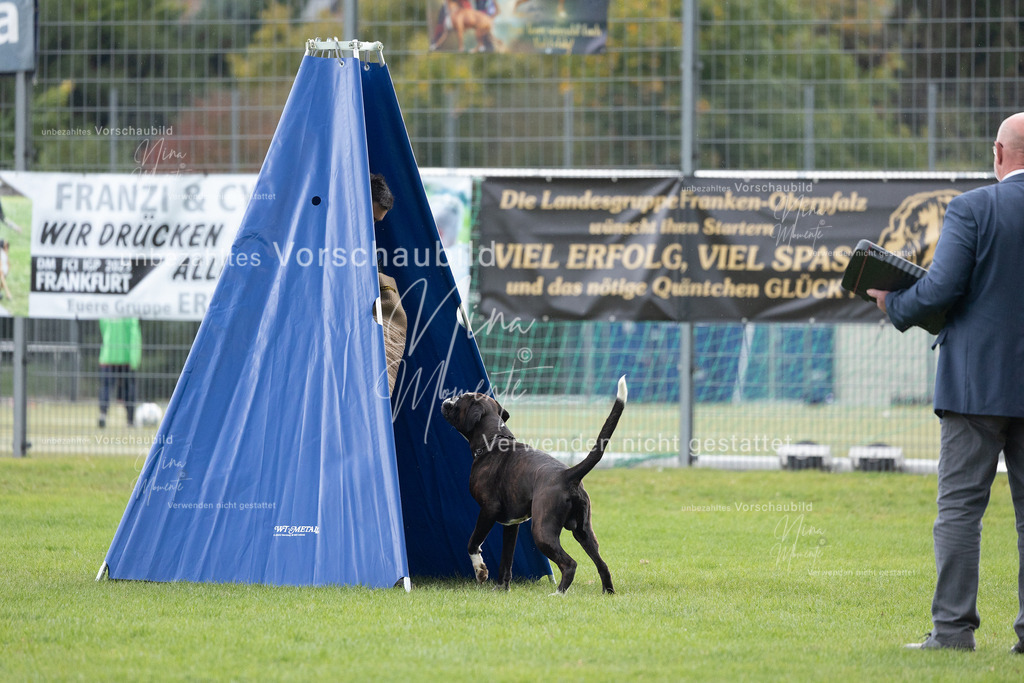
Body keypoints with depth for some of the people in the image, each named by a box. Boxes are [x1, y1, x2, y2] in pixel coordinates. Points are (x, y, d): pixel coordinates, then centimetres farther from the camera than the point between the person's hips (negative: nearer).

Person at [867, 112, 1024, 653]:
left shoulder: (971, 209, -8)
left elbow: (942, 288, -14)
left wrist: (894, 306, 4)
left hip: (978, 380, -4)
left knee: (959, 506, -1)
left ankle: (953, 627, -5)